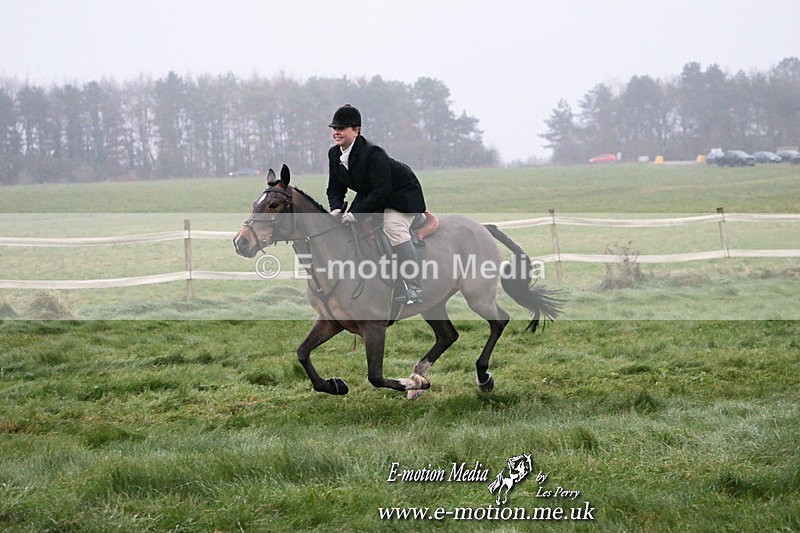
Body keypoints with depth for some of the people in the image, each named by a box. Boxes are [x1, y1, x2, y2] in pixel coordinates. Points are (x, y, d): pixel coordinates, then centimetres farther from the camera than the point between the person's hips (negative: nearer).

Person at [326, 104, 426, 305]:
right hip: (370, 196, 9)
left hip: (401, 193, -9)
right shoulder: (334, 154, -6)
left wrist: (356, 213, -35)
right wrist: (336, 209, -20)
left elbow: (382, 191, -34)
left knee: (393, 228, -27)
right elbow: (335, 188, 2)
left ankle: (414, 289, -27)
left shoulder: (372, 153, -31)